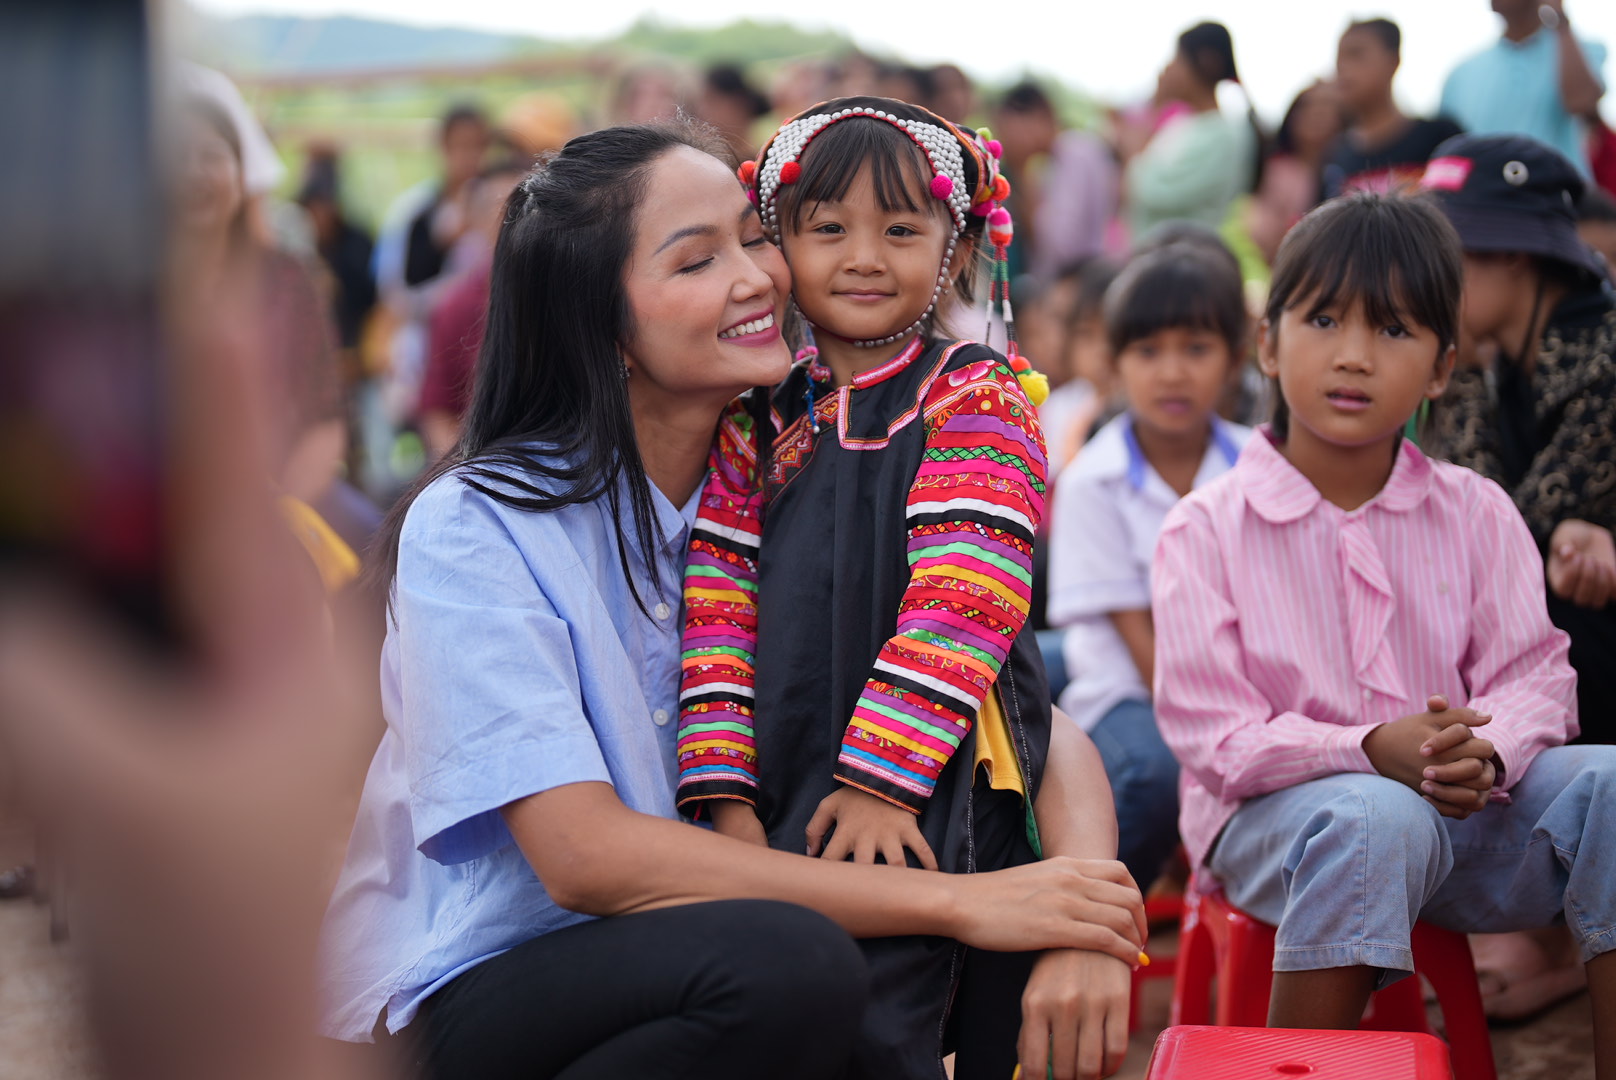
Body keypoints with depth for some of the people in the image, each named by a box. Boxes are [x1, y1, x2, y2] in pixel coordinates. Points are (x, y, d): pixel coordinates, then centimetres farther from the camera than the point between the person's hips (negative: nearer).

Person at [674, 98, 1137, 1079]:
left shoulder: (976, 398, -2)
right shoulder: (759, 418, 11)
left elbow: (961, 605, -12)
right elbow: (719, 611, 6)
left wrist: (882, 775, -19)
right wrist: (727, 793, -4)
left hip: (932, 784, -4)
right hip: (787, 794, 5)